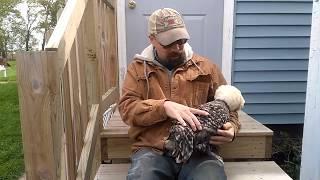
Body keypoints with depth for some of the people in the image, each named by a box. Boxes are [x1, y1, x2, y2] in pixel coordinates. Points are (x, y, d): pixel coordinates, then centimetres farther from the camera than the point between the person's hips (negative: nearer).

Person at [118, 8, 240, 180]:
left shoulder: (205, 66, 13)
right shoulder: (138, 68, 11)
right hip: (152, 150, 0)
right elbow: (127, 108, 0)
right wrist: (164, 106, -17)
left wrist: (231, 127, -5)